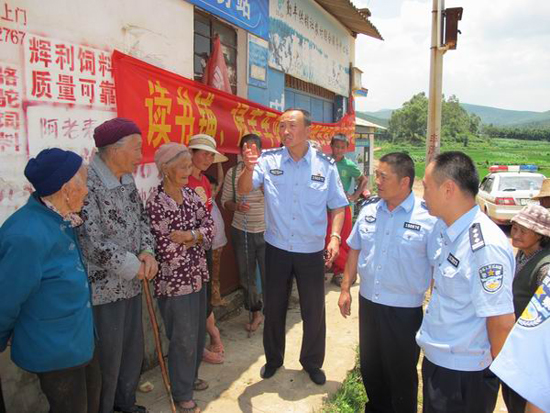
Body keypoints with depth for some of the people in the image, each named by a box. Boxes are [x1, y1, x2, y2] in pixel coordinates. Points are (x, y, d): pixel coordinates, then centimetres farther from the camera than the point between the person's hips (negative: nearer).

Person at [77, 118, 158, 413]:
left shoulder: (127, 180, 5)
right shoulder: (88, 184, -22)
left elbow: (141, 219, 12)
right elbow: (91, 242, -25)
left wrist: (147, 252, -6)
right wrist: (133, 266, -15)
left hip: (131, 283, 8)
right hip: (103, 287, -8)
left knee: (134, 348, 21)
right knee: (107, 357, 9)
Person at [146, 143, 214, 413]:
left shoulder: (190, 194, 3)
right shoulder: (156, 202, -19)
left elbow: (209, 224, -2)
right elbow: (166, 249, -22)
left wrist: (190, 235, -20)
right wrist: (197, 239, -9)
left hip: (197, 274, 7)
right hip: (174, 280, -7)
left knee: (198, 331, 20)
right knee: (184, 338, 6)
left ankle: (190, 376, 43)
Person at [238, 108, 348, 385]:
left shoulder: (325, 165, -5)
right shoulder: (269, 160, -6)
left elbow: (338, 206, 1)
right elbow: (243, 190, -15)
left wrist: (335, 237, -13)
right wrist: (249, 168, -34)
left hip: (312, 252, 0)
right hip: (276, 249, 1)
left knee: (314, 311, 12)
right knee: (273, 308, 16)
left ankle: (312, 363, 36)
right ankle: (273, 359, 40)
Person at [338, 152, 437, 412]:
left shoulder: (429, 217, -17)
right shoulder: (369, 209, -1)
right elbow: (355, 250, 9)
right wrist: (345, 289, 9)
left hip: (405, 311, -5)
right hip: (368, 303, 5)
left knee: (401, 374, 15)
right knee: (370, 367, 23)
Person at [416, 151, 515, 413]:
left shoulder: (485, 246, -28)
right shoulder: (442, 228, -2)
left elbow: (502, 321, -23)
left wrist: (495, 369, -8)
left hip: (463, 374, -7)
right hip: (435, 359, 7)